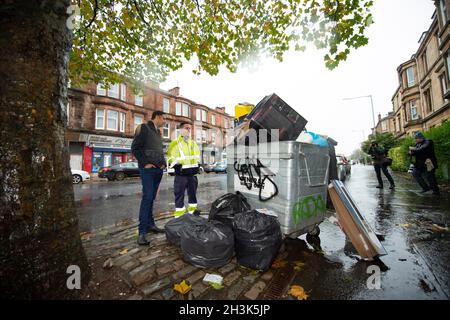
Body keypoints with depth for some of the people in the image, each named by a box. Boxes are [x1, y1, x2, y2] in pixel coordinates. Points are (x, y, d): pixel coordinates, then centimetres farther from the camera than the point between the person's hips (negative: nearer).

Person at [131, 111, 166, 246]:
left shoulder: (158, 132, 20)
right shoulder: (143, 128, -2)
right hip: (148, 169, -7)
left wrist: (163, 163, 10)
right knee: (147, 197, -11)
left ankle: (150, 224, 20)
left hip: (158, 169, 7)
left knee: (152, 198, 11)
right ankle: (142, 232, -5)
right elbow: (135, 148, -9)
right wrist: (145, 163, -14)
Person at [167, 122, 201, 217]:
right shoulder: (175, 143, -3)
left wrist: (198, 165, 15)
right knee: (179, 193, 1)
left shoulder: (193, 143, 16)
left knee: (193, 192, 14)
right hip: (180, 173, -5)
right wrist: (175, 166, -18)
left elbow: (197, 156, 24)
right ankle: (179, 211, 11)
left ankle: (192, 208, 28)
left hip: (193, 173, 6)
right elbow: (171, 158, -6)